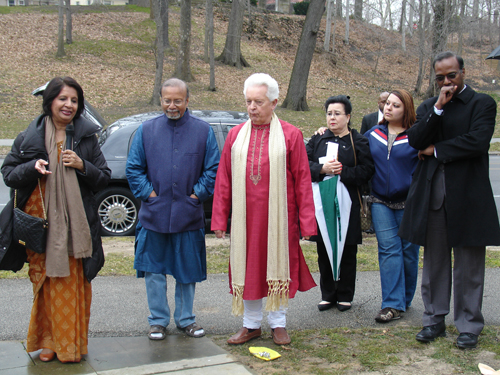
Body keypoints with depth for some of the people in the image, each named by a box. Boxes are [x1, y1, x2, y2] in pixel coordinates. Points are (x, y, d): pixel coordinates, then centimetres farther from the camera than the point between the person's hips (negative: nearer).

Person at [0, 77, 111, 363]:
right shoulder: (30, 137, 6)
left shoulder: (87, 137, 8)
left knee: (74, 284, 1)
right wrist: (32, 168, -13)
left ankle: (71, 344, 15)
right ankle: (48, 342, 15)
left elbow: (104, 178, 9)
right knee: (47, 283, 1)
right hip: (40, 221, 0)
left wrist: (82, 166, -10)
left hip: (76, 224, 0)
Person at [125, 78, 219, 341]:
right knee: (154, 270, 6)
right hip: (154, 214, 1)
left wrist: (196, 194, -6)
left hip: (189, 215, 0)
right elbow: (133, 168, 5)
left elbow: (213, 169, 2)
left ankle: (185, 318, 25)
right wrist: (148, 194, -5)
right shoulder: (147, 130, 4)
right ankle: (158, 320, 20)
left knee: (188, 270, 9)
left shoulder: (203, 131, 2)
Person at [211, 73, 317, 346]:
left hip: (278, 216, -2)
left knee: (278, 264, 7)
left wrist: (306, 221, -6)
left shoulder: (290, 135, -2)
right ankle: (251, 325, 24)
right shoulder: (236, 135, 6)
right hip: (245, 216, 3)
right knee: (247, 267, 9)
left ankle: (278, 323, 23)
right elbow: (223, 180, 6)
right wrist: (219, 219, 2)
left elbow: (302, 180, -2)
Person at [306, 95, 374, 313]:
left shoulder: (358, 142, 5)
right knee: (324, 250, 5)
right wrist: (322, 169, -15)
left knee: (347, 252, 3)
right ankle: (328, 295, 17)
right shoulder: (318, 140, 12)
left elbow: (367, 170, -5)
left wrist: (342, 171, -17)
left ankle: (345, 296, 15)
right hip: (321, 203, 2)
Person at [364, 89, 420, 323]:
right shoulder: (373, 134, 9)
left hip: (409, 203, -2)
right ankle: (393, 305, -2)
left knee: (408, 251, 6)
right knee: (388, 249, -3)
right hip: (381, 203, 3)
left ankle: (405, 299, 23)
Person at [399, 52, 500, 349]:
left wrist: (436, 150, -6)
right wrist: (438, 108, -10)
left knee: (469, 265, 3)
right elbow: (415, 141, -2)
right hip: (432, 194, 4)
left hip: (468, 194, -4)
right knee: (434, 262, 11)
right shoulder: (428, 107, 14)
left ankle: (469, 325, 15)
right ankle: (435, 319, 22)